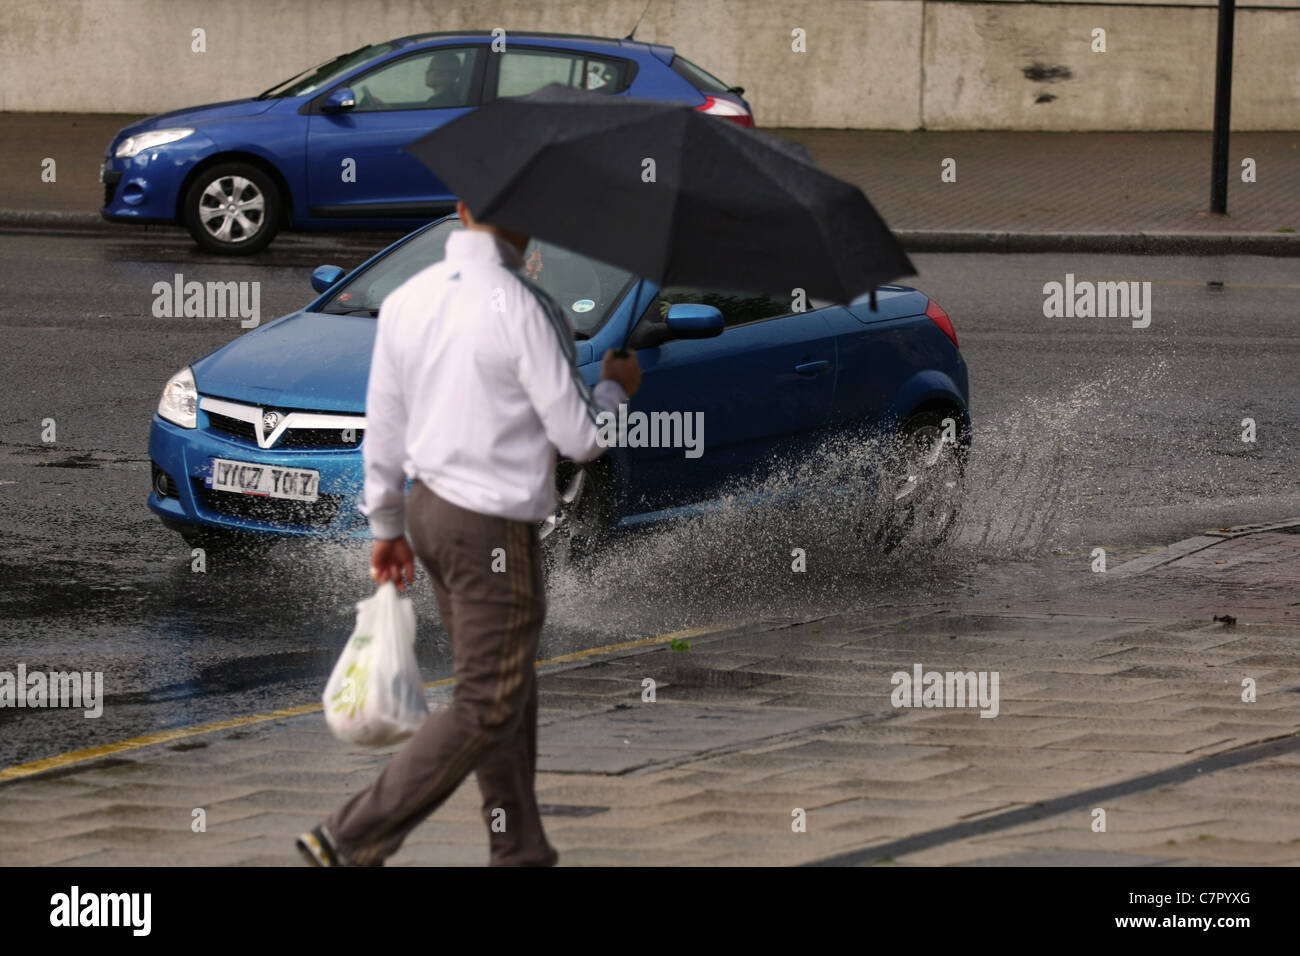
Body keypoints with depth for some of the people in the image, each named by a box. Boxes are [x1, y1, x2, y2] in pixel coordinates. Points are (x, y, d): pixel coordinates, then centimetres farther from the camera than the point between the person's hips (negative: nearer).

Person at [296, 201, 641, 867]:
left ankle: (520, 852, 25)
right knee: (487, 705, 0)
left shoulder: (405, 300, 2)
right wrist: (614, 387, 8)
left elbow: (383, 426, 10)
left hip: (429, 510, 8)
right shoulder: (522, 308, -19)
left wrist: (387, 526, 21)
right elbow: (579, 438, -13)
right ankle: (350, 839, -4)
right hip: (493, 529, -8)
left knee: (507, 691, 18)